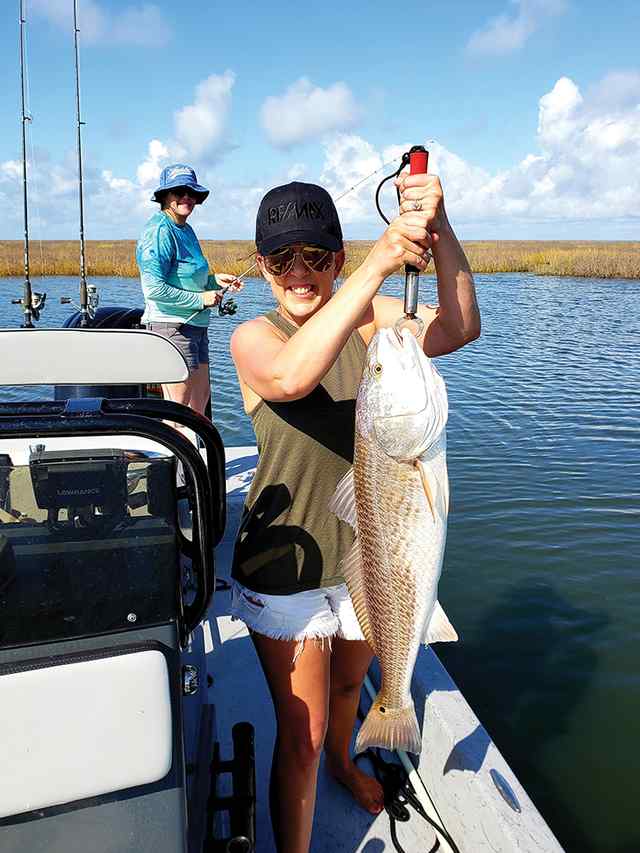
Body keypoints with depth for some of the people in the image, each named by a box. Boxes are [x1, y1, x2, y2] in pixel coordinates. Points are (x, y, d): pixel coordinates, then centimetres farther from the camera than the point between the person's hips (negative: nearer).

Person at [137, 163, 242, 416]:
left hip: (195, 326, 10)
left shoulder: (185, 229, 14)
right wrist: (200, 299, -17)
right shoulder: (159, 230, -14)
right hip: (170, 326, -10)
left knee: (201, 395, 16)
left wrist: (214, 280, 7)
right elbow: (154, 288, -23)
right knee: (177, 405, -3)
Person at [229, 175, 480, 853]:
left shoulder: (368, 319, -6)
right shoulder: (253, 337, -14)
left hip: (364, 553, 4)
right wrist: (377, 265, -42)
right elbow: (290, 376, -39)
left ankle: (342, 761, 61)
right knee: (301, 733, 4)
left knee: (348, 682, 29)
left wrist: (438, 231, -36)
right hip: (285, 567, -4)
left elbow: (459, 328, -22)